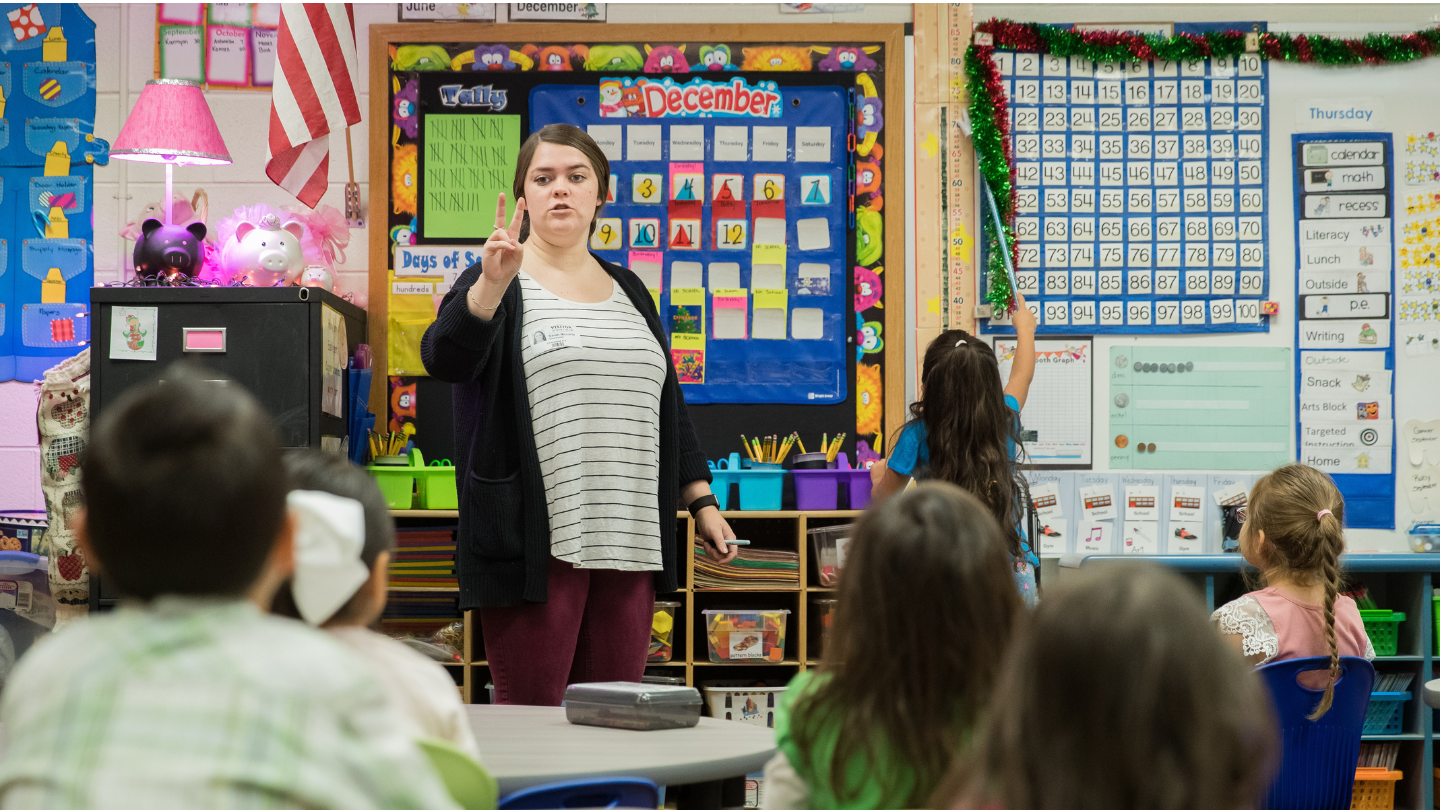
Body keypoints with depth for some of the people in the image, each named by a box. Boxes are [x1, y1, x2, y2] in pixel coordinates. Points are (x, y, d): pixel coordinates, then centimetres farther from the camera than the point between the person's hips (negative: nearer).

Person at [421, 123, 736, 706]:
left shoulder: (628, 291, 19)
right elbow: (444, 360, -16)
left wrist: (701, 502, 16)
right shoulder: (494, 283, 3)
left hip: (626, 542, 5)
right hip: (537, 540, -5)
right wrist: (493, 283, -31)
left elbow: (667, 404, 22)